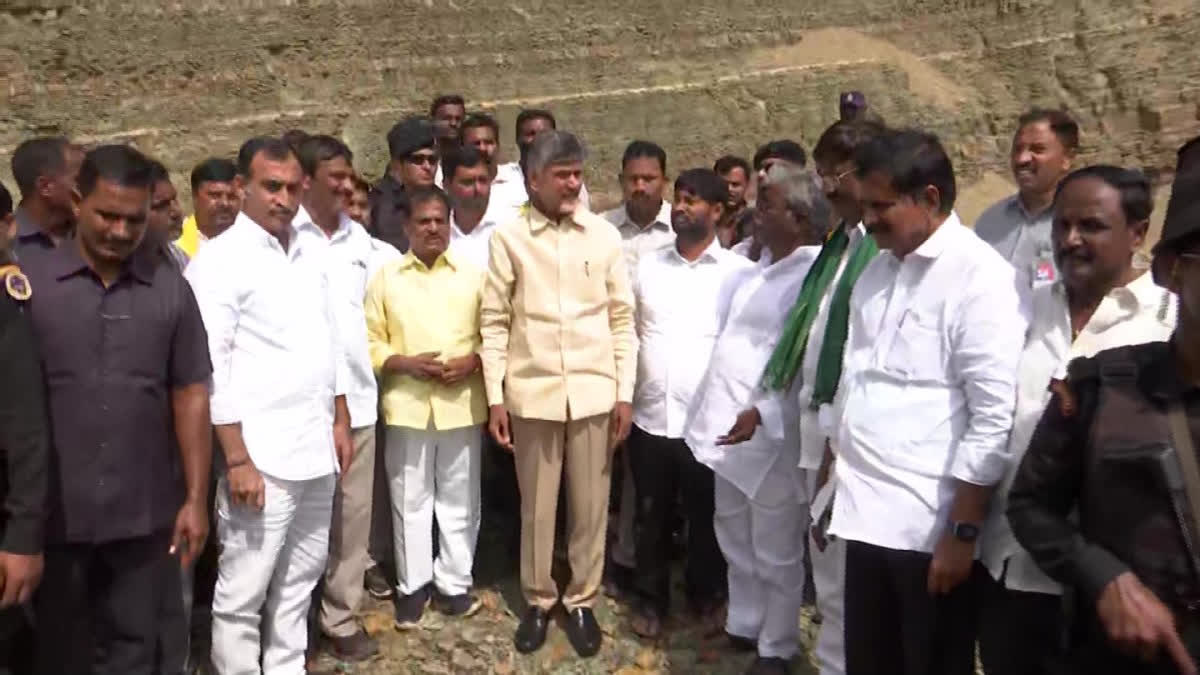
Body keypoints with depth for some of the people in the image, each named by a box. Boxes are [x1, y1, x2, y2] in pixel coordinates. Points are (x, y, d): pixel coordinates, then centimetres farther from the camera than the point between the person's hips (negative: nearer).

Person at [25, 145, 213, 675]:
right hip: (55, 512, -1)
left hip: (145, 513, 1)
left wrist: (195, 498, 0)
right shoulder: (29, 285, -4)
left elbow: (190, 396, 2)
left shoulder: (171, 290, 1)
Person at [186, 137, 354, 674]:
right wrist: (237, 459, -16)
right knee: (242, 593, 5)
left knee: (300, 578, 18)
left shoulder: (314, 251, 9)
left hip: (316, 447, 7)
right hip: (261, 454, -6)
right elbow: (210, 369, -14)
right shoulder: (219, 260, -10)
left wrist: (340, 420, 13)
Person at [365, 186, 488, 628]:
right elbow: (370, 343, 2)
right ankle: (412, 585, 24)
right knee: (410, 500, 9)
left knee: (459, 500, 10)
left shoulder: (474, 275, 5)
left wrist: (473, 361, -13)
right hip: (407, 405, 0)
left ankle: (453, 582, 25)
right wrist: (406, 363, -14)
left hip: (462, 405, 0)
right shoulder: (386, 278, 4)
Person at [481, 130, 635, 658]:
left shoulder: (604, 235, 2)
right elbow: (494, 321, 1)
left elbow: (622, 317, 5)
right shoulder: (508, 238, -2)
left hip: (594, 391, 1)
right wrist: (495, 396, -2)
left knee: (590, 506, 10)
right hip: (533, 392, -1)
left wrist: (624, 392, 2)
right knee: (536, 506, 11)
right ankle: (538, 600, 30)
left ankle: (582, 601, 29)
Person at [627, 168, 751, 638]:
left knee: (706, 519, 14)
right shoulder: (647, 265, 7)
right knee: (652, 516, 15)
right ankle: (651, 598, 33)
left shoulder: (740, 272, -4)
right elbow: (629, 331, 10)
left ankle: (705, 598, 35)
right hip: (649, 416, 3)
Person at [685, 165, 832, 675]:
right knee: (734, 537, 20)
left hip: (770, 432, -8)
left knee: (775, 550, 8)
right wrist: (714, 407, 16)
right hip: (727, 424, 8)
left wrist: (763, 413, -25)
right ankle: (742, 625, 39)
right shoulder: (754, 268, 11)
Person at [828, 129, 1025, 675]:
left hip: (931, 527, -6)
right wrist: (832, 484, 13)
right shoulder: (878, 268, 10)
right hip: (868, 516, 7)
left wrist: (963, 532, -15)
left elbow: (994, 419, -15)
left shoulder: (979, 275, -12)